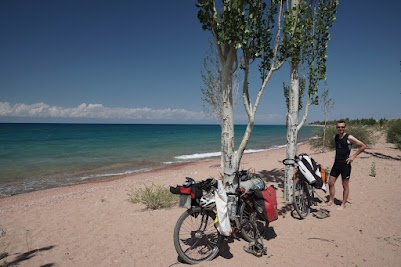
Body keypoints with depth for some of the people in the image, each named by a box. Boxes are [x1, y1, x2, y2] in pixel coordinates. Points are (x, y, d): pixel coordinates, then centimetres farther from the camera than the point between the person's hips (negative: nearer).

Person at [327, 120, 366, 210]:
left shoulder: (349, 138, -11)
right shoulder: (335, 137, 8)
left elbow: (363, 146, -10)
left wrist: (353, 156, -11)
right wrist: (336, 157, 13)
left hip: (345, 164, -6)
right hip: (336, 163, 6)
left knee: (345, 185, 4)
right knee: (331, 183, 8)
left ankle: (343, 204, 15)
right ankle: (331, 201, 22)